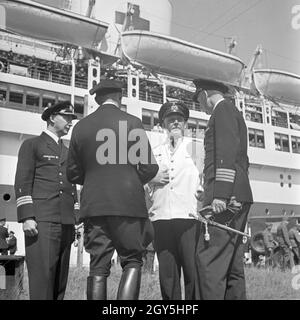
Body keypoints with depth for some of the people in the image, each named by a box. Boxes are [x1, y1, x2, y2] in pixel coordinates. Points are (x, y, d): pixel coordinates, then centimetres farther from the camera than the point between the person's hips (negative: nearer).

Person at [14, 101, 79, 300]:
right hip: (41, 221, -5)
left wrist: (75, 222, 13)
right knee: (42, 276, -11)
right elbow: (22, 183, -2)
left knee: (60, 279, 3)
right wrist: (27, 217, -13)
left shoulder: (68, 152, 25)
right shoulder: (32, 145, 8)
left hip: (66, 223, 6)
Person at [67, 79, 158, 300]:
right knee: (132, 262, 6)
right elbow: (149, 168, -3)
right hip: (128, 203, -3)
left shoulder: (81, 126, 7)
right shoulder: (132, 123, -2)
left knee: (98, 267, 7)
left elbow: (73, 174, 11)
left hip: (93, 205, 3)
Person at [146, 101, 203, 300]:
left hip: (189, 217, -2)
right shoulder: (155, 152, 21)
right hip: (161, 218, 3)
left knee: (193, 271, -7)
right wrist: (153, 178, 2)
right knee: (167, 273, 3)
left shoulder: (196, 148, 14)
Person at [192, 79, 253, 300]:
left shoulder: (223, 108, 0)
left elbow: (227, 151, -15)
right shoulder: (233, 113, 29)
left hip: (227, 197, -10)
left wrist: (220, 194, -22)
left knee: (209, 260, -15)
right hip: (236, 197, 10)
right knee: (232, 264, 8)